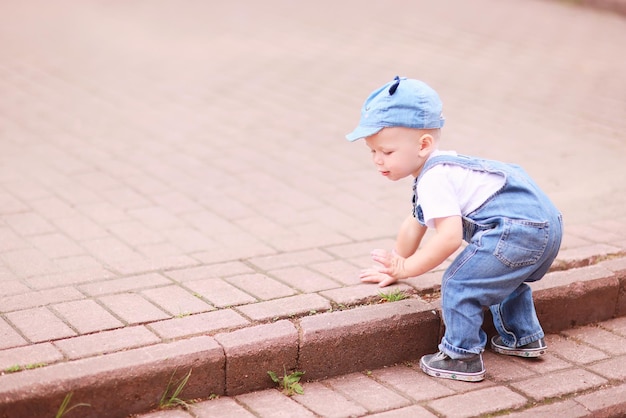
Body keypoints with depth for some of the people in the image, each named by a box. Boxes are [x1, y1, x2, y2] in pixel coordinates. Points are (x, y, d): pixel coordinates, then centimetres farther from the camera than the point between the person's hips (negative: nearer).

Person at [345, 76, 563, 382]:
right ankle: (524, 338, 45)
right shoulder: (440, 169, 21)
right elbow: (415, 225, 31)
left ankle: (462, 358, 5)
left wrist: (406, 268, -13)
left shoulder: (433, 180, -14)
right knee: (503, 280, 35)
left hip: (516, 228, -11)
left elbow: (450, 236, -24)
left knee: (459, 285, -4)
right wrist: (394, 266, 39)